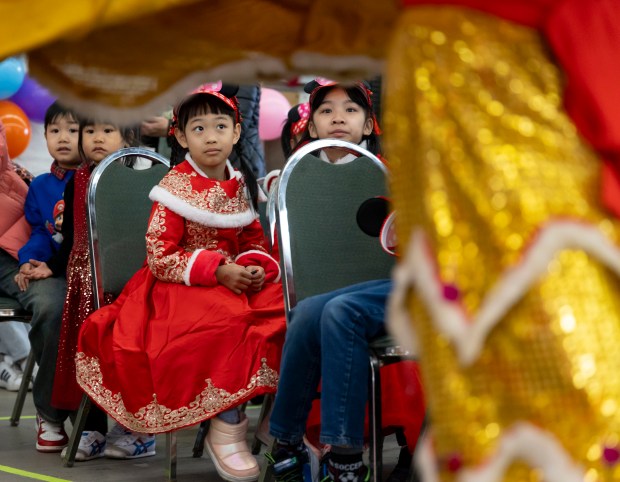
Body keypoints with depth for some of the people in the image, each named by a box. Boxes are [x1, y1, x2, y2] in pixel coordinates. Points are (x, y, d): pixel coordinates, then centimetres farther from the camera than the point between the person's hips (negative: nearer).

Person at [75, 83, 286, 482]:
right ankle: (227, 427, -25)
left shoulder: (239, 185, 11)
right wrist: (217, 271, -20)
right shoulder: (176, 188, -7)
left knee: (283, 308, -23)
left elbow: (255, 240, 18)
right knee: (229, 319, -36)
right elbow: (160, 258, -11)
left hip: (236, 279, 6)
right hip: (181, 286, -5)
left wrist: (258, 268, -7)